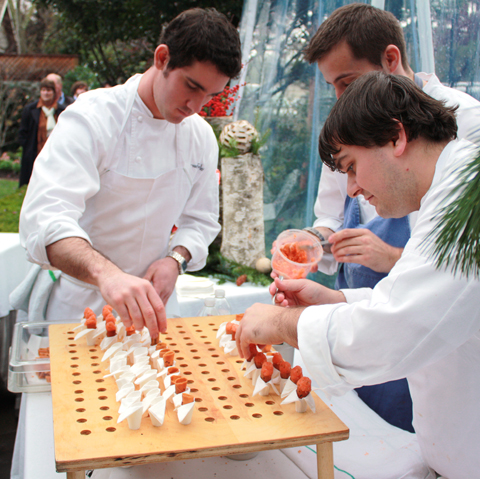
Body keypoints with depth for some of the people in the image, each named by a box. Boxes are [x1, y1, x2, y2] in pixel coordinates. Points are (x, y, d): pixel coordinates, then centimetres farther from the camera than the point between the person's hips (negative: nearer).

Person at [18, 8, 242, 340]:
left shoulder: (201, 135, -1)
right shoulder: (92, 118, -19)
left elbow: (201, 220, 8)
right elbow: (45, 219, -32)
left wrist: (176, 259, -14)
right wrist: (105, 273, -51)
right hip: (78, 306, -4)